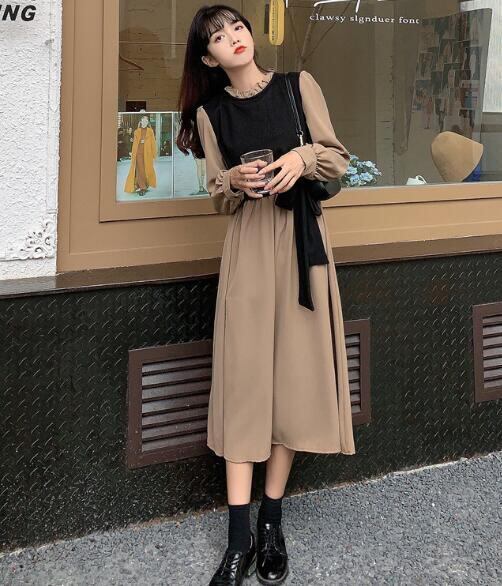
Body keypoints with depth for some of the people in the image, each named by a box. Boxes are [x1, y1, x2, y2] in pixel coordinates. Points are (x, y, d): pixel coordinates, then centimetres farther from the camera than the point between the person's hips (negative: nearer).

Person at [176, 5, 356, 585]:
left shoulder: (298, 85, 4)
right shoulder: (210, 112, 7)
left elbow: (339, 158, 4)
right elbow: (218, 198, 8)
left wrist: (304, 156, -16)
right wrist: (234, 180, -14)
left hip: (301, 239, 0)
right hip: (247, 245, 0)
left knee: (296, 373, 0)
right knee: (242, 378, -5)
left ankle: (271, 523, 13)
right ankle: (239, 538, -1)